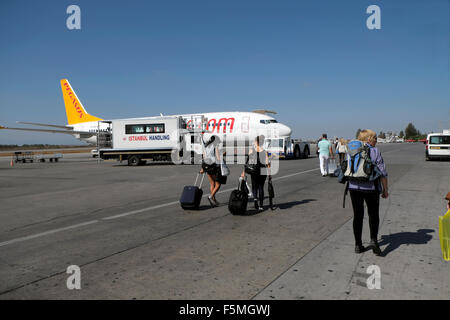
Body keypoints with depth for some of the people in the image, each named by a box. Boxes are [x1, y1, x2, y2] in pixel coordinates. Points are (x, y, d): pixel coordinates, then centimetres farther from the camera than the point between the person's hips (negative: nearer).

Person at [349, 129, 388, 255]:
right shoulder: (375, 152, -5)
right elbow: (383, 173, -6)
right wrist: (385, 190, 2)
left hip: (354, 187, 3)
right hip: (371, 188, -3)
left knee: (357, 215, 11)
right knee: (373, 214, 14)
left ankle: (358, 245, 14)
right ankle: (374, 240, -1)